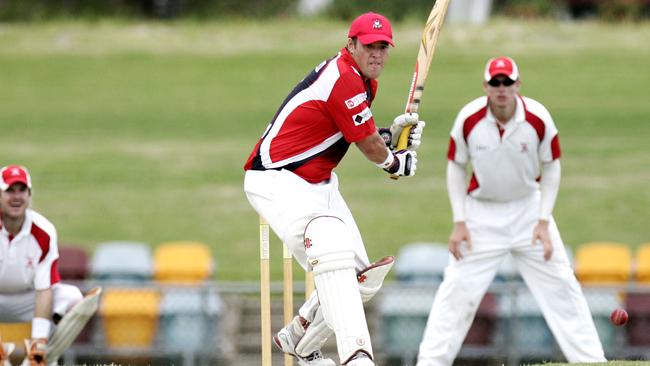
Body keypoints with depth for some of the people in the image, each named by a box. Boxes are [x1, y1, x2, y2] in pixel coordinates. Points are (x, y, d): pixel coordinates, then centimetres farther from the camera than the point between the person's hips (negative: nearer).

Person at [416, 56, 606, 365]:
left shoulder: (538, 118, -16)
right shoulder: (469, 119, -16)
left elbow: (551, 168, -4)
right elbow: (456, 168, -3)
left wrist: (543, 222, -10)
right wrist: (459, 222, -8)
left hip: (529, 207, 1)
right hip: (482, 211, -1)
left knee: (560, 285, 0)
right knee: (457, 288, -6)